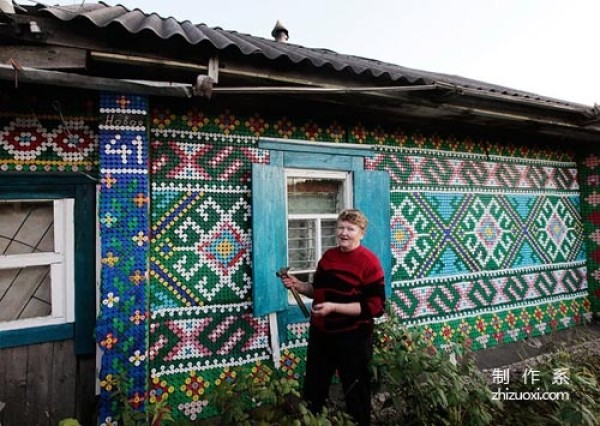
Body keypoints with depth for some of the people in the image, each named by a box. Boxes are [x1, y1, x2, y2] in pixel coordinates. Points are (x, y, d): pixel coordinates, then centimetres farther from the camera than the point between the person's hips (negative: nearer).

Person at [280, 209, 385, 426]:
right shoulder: (328, 256, 3)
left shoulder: (369, 262, -16)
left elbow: (375, 306, -21)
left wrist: (334, 307, -26)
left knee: (355, 394, 17)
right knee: (313, 391, 23)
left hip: (353, 338, -6)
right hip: (321, 334, 6)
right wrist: (298, 285, -5)